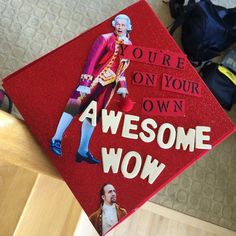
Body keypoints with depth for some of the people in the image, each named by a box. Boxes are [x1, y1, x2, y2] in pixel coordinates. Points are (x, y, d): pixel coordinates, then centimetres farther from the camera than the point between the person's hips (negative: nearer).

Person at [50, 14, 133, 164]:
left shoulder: (129, 46, 12)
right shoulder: (106, 39, -6)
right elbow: (91, 60, -13)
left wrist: (122, 87, 11)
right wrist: (85, 83, -21)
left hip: (108, 86, 6)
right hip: (95, 79, -5)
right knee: (75, 105, -11)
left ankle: (83, 151, 16)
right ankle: (57, 139, 3)